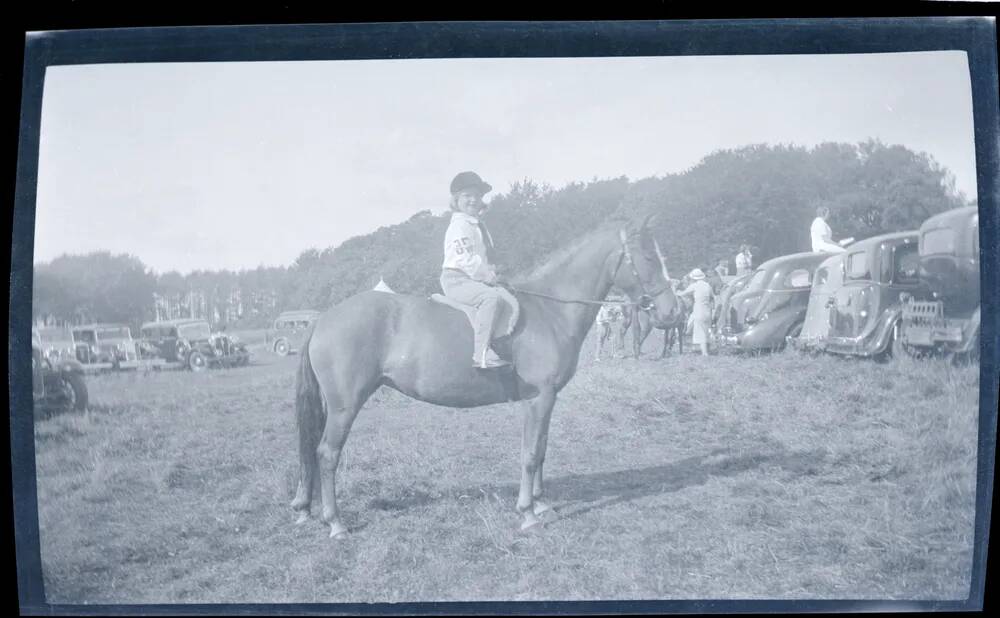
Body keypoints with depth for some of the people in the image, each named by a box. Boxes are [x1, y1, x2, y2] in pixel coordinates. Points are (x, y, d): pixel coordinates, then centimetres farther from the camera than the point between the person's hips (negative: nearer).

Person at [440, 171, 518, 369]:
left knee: (512, 302, 2)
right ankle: (481, 354, -39)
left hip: (478, 279, 10)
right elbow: (465, 258, -19)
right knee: (490, 297, -35)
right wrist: (486, 275, -14)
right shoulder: (459, 226, -9)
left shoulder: (478, 226, 22)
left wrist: (491, 273, 9)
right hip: (457, 280, -10)